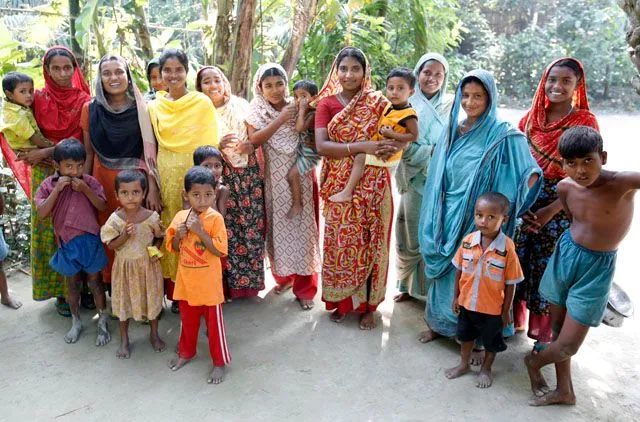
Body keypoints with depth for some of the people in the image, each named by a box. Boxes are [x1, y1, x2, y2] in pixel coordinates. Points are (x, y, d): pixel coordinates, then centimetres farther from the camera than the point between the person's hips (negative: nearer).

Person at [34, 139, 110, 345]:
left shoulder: (89, 182, -6)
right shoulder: (48, 185, -5)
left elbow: (103, 206, -10)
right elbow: (42, 213, -14)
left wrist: (85, 189, -21)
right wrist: (57, 189, -20)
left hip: (90, 240, -1)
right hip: (67, 243, 1)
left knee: (94, 282, 9)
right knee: (73, 283, 15)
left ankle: (103, 323, 21)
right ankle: (76, 323, 32)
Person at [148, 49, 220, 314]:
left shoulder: (203, 103, -2)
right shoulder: (154, 107, 7)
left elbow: (210, 145, -2)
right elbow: (152, 148, 10)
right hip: (167, 176, 3)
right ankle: (175, 291, 19)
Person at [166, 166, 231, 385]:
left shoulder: (215, 218, -15)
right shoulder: (180, 217, -1)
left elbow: (220, 251, -20)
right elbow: (173, 248, 8)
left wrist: (199, 231, -26)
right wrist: (178, 235, -13)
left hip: (208, 282, -4)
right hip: (186, 280, 5)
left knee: (214, 322, 7)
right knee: (187, 319, 22)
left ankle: (220, 362, 22)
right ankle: (186, 353, 43)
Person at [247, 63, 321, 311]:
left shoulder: (297, 107, 0)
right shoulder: (256, 111, 1)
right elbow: (254, 139, -15)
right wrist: (281, 119, -19)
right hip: (273, 178, 1)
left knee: (302, 226, -1)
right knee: (278, 226, 9)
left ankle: (304, 287, 8)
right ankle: (283, 275, 28)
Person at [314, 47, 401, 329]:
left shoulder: (378, 102, 3)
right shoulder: (326, 103, 1)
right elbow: (321, 146, -12)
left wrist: (392, 145, -19)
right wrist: (362, 146, -22)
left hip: (373, 186, 1)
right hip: (340, 186, 0)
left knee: (370, 243, 6)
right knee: (341, 242, 7)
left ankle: (367, 304, 22)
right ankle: (340, 300, 26)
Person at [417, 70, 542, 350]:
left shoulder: (503, 136, -10)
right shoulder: (453, 131, 6)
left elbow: (530, 176, -14)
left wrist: (502, 209, -23)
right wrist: (436, 218, 10)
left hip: (478, 220, -5)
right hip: (447, 218, 5)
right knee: (444, 270, 15)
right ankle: (440, 323, 33)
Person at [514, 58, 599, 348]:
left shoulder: (585, 122, -7)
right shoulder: (532, 116, 5)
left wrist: (551, 210, -16)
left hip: (559, 206, -3)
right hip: (524, 201, 4)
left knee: (548, 267, 5)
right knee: (517, 260, 10)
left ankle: (544, 334, 24)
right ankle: (513, 318, 30)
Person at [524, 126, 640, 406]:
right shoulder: (565, 187, -8)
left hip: (597, 268, -4)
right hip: (565, 254, 4)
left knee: (568, 345, 2)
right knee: (558, 328, 16)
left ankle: (534, 362, 35)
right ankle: (564, 391, 38)